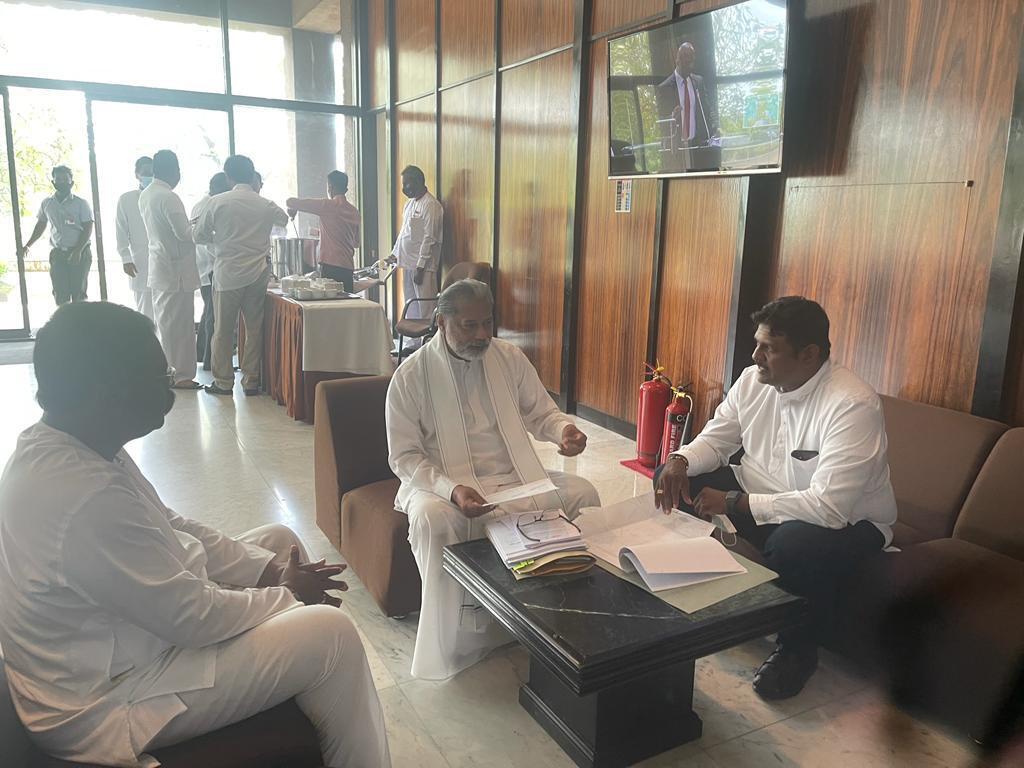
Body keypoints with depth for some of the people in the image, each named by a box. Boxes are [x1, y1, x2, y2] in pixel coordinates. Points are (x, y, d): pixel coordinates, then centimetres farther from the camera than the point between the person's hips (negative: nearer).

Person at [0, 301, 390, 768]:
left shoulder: (66, 447, -3)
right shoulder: (86, 497, -34)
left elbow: (171, 530, 7)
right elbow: (193, 618, -26)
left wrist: (268, 570, -1)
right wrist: (288, 596, -9)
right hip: (103, 704, -10)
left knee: (278, 540, 12)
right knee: (330, 634, -14)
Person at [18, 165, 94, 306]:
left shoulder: (81, 204, -2)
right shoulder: (46, 204, 9)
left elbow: (88, 229, -7)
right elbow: (40, 226, 21)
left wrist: (78, 251, -18)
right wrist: (27, 246, 16)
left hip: (80, 253, -3)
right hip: (57, 254, 3)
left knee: (79, 292, -4)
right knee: (60, 293, -2)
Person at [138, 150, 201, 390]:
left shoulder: (145, 195, 10)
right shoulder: (168, 197, -18)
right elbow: (184, 233, -20)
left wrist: (190, 225, 13)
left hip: (158, 267, 9)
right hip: (176, 268, -9)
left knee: (164, 322, 15)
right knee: (180, 323, -2)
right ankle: (181, 375, 3)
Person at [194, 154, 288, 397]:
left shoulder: (218, 202, -6)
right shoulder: (266, 205, 1)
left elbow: (199, 236, 1)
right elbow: (284, 219, 24)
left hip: (227, 274, -2)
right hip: (258, 274, 2)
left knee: (223, 330, 7)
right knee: (255, 329, 8)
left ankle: (223, 382, 12)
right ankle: (251, 381, 11)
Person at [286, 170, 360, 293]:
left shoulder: (328, 205, -6)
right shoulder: (354, 211, 11)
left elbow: (290, 202, -4)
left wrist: (292, 209, 18)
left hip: (331, 266, -6)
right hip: (348, 267, 6)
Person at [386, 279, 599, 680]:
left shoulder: (510, 357, 5)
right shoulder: (411, 375, -7)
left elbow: (541, 413, 12)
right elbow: (403, 456, -8)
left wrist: (564, 429, -14)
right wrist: (450, 489, -26)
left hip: (514, 477, 4)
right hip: (442, 482, -3)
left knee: (582, 493, -16)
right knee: (432, 521, -36)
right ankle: (458, 642, -17)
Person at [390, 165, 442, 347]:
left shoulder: (430, 205, -13)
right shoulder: (410, 203, 15)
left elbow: (429, 238, -17)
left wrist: (420, 267, -19)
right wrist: (395, 253, 17)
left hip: (422, 265, -9)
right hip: (408, 263, 9)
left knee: (426, 307, -5)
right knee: (411, 306, 14)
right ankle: (415, 341, 22)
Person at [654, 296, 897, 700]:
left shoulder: (853, 405, -29)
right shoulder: (754, 381, -7)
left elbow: (828, 506, -36)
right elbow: (715, 440, 5)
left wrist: (734, 503, -31)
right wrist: (680, 461, -18)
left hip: (847, 520, -6)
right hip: (762, 498, 7)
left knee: (793, 543, -40)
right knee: (672, 478, -5)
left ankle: (797, 650, -7)